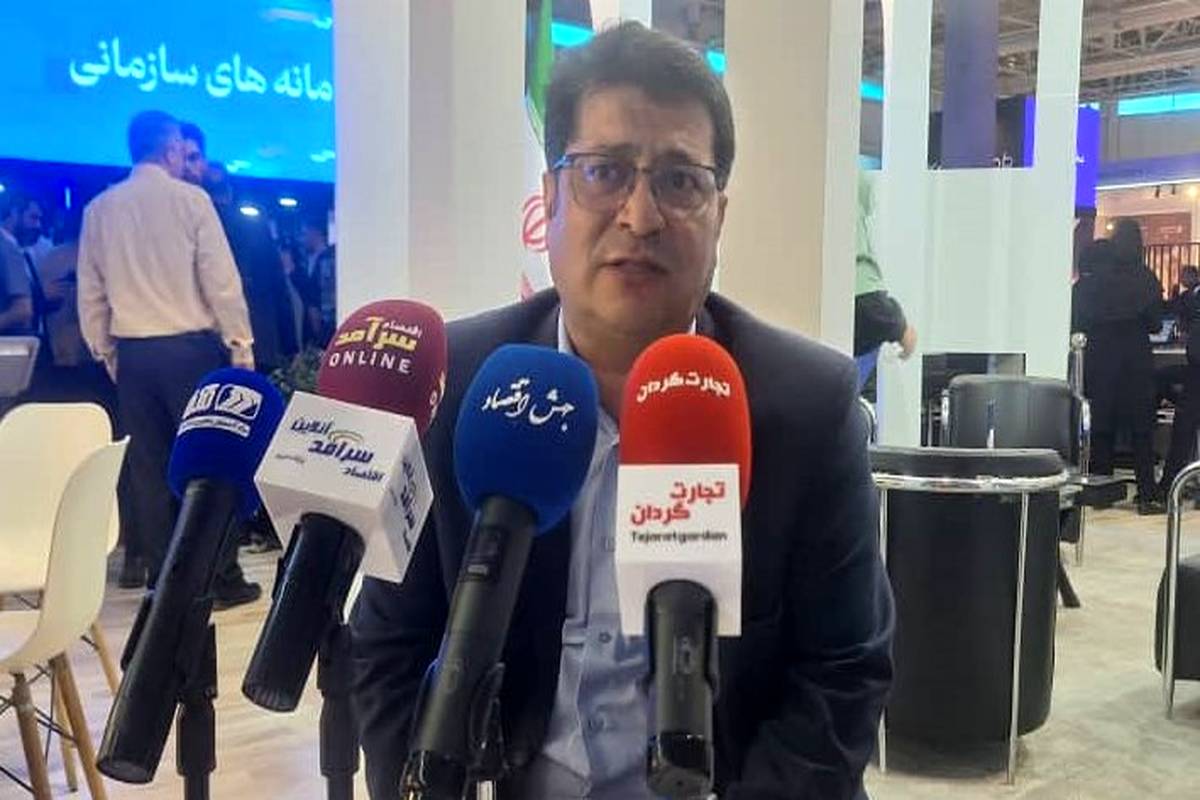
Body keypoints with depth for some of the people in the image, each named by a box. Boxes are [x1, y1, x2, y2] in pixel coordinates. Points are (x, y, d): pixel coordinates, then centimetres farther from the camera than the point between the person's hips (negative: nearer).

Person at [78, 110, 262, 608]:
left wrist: (105, 353, 17)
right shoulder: (190, 199, -5)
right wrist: (241, 346, -3)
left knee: (149, 468, 8)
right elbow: (221, 280, -8)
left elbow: (90, 293, 9)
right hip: (191, 347, -4)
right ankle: (221, 579, 6)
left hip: (131, 353, 4)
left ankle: (163, 581, 13)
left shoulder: (99, 209, 7)